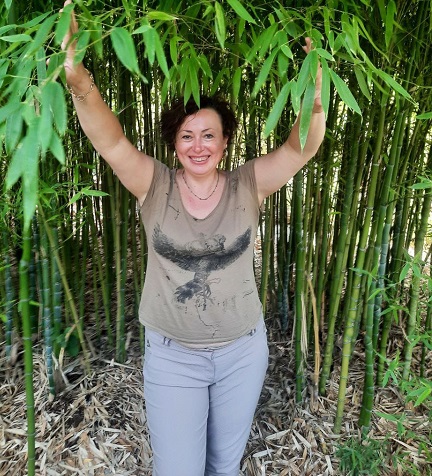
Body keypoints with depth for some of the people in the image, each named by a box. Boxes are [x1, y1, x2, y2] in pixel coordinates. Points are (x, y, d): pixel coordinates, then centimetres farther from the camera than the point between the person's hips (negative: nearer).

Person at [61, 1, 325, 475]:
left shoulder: (247, 185, -8)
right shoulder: (155, 186, -10)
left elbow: (301, 148, -19)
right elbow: (110, 140, -24)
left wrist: (313, 98, -39)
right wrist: (78, 80, -41)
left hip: (243, 351, 1)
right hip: (171, 354, -1)